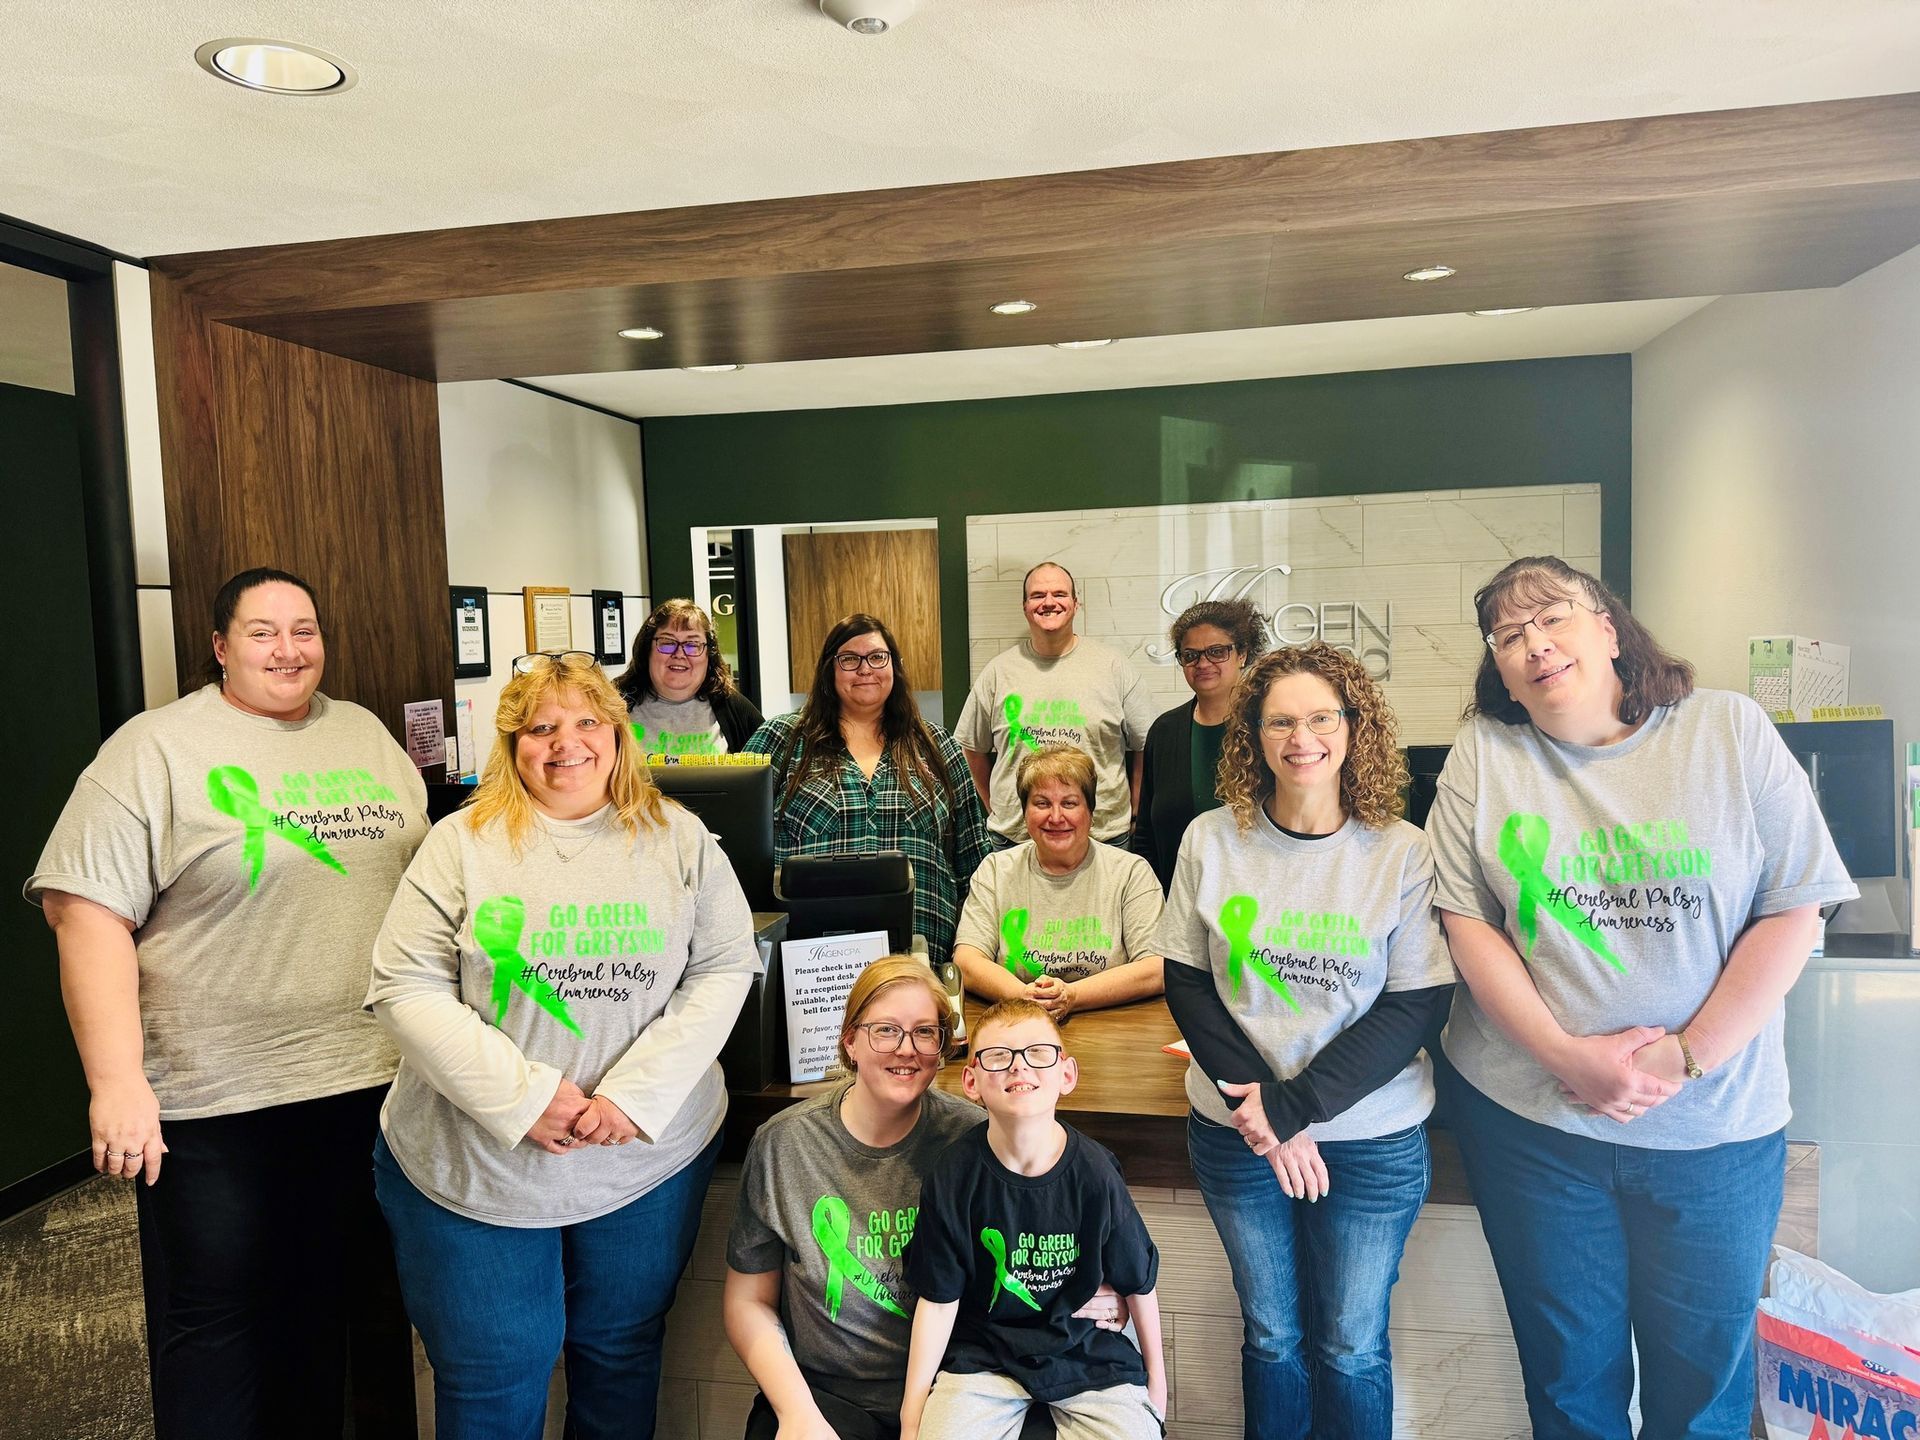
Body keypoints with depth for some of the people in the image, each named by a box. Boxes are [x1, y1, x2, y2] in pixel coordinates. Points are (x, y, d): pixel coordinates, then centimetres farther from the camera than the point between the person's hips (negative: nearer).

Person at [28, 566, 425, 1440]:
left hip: (375, 1078, 5)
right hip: (221, 1102, -4)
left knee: (362, 1297, 19)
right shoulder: (156, 751, -7)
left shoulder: (367, 734, 8)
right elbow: (88, 912, -13)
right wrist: (117, 1080, -19)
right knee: (218, 1329, 11)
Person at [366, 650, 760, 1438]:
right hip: (474, 1167, -1)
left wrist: (638, 1091, -16)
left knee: (621, 1358, 19)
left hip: (649, 1159, 1)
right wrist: (523, 1095, -18)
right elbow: (406, 987, -8)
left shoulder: (679, 840, 0)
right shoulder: (463, 843, -3)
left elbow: (724, 969, -4)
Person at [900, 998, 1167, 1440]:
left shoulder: (1093, 1174, -14)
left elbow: (1138, 1282, 0)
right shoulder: (953, 1176, -13)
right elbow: (938, 1299, -5)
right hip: (982, 1352, 0)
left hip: (1086, 1349, 1)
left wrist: (1155, 1377, 10)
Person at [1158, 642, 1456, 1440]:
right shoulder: (1212, 840, -5)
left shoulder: (1403, 852, -9)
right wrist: (1257, 1108, -13)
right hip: (1236, 1134, 1)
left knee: (1351, 1346, 13)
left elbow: (1415, 1006, -11)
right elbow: (1185, 984, -2)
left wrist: (1295, 1104, -17)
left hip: (1371, 1140, -1)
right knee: (1271, 1334, 17)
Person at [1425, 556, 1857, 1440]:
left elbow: (1793, 909, -5)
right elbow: (1465, 920, -4)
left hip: (1715, 1125, 0)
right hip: (1527, 1114, 0)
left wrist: (1686, 1058, -12)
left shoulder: (1731, 731, -3)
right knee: (1568, 1368, 15)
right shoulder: (1483, 754, -1)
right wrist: (1566, 1056, -14)